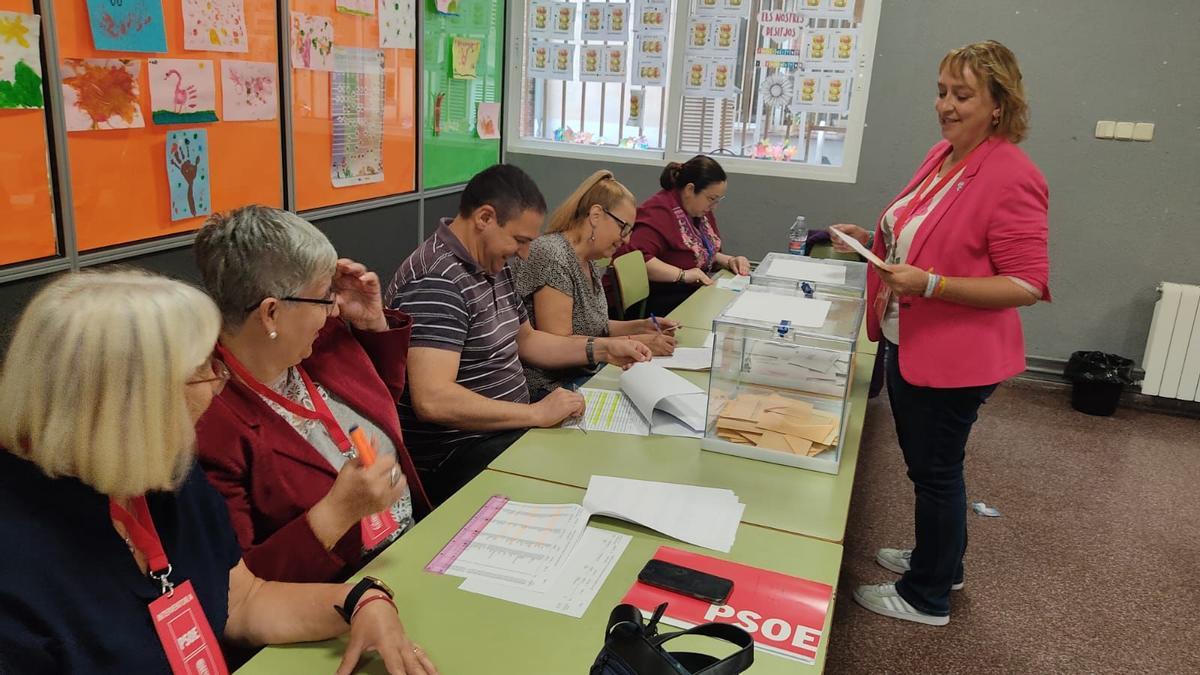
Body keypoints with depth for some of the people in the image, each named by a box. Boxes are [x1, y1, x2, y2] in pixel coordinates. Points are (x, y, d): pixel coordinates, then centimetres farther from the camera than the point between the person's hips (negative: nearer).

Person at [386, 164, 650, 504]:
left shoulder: (493, 266, 11)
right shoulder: (437, 280, -21)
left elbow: (524, 340, 23)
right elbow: (432, 400, -31)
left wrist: (601, 349, 11)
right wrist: (536, 414, -25)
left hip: (505, 432, 10)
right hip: (458, 458, -9)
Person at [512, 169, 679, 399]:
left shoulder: (587, 261, 10)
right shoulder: (551, 257, -18)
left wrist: (641, 326, 4)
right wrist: (634, 343, -20)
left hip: (585, 374, 9)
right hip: (549, 386, -9)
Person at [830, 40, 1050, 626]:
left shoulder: (1011, 176, -20)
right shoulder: (941, 154, 4)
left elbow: (1027, 283, -22)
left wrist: (930, 284, -29)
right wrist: (873, 242, 7)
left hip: (953, 356, -8)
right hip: (908, 342, 8)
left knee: (934, 469, 7)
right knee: (927, 462, 22)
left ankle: (927, 597, 26)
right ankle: (940, 558, 44)